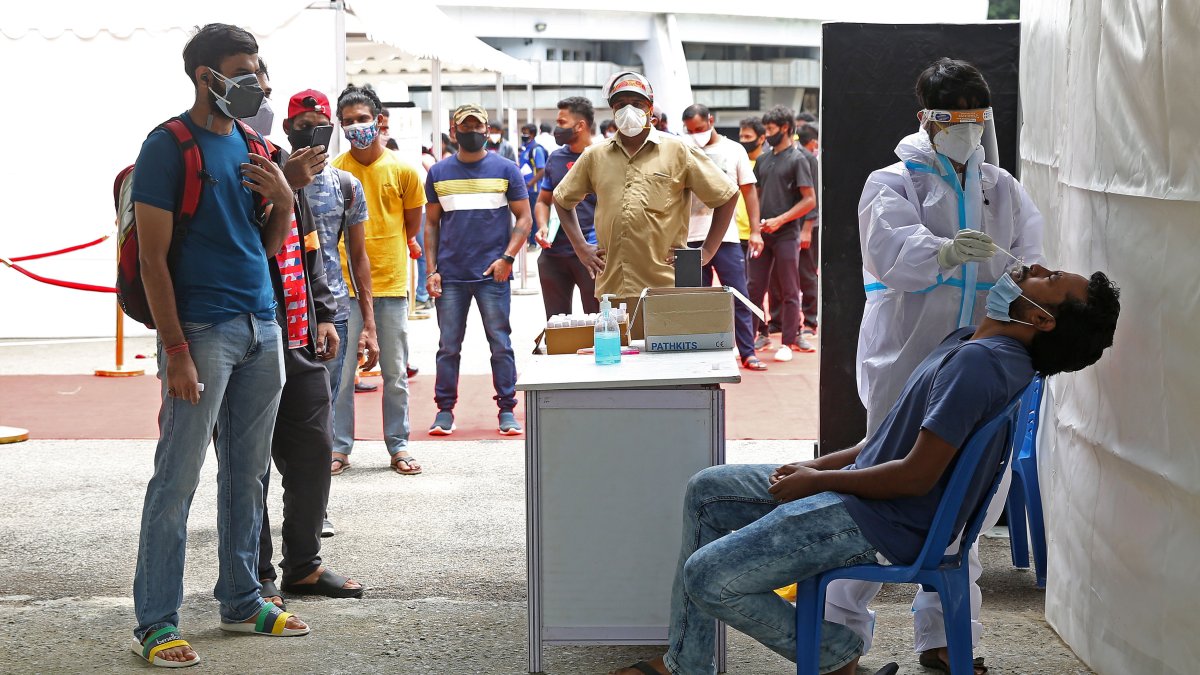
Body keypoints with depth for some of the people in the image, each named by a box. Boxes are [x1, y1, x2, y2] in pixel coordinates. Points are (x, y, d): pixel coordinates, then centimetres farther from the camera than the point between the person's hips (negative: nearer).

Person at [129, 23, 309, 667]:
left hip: (261, 328, 7)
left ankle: (241, 601, 24)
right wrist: (175, 351, -16)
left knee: (246, 476, 13)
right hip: (203, 331, -7)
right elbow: (153, 257, -11)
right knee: (176, 480, -4)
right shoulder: (169, 147, -7)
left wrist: (282, 200, 0)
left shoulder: (252, 145, 14)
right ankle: (155, 624, 1)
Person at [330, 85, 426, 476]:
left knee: (395, 373, 7)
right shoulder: (333, 171, -1)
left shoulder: (402, 170, 1)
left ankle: (398, 446, 16)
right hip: (345, 284, -1)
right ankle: (339, 447, 9)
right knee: (339, 371, 0)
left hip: (391, 283, 1)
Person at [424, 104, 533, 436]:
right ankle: (445, 410, 10)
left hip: (493, 273, -1)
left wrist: (507, 258, -10)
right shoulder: (439, 173, 10)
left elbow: (523, 218, 4)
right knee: (448, 346, 4)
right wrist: (432, 270, 2)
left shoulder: (506, 170, 5)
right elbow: (431, 224, 12)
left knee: (501, 344, 0)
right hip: (450, 275, 2)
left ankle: (507, 410, 6)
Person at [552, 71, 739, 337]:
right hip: (612, 286, 3)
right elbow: (562, 199, 27)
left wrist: (706, 252, 4)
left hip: (666, 286, -3)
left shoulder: (678, 151, 5)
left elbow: (727, 195, 9)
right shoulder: (596, 156, 13)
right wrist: (581, 247, 16)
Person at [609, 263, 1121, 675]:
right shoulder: (970, 342, 10)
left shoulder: (979, 361, -23)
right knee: (706, 492, 15)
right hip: (861, 487, 11)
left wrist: (818, 481, -12)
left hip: (878, 523, -11)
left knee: (708, 578, -16)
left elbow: (916, 475, -25)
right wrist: (820, 466, 9)